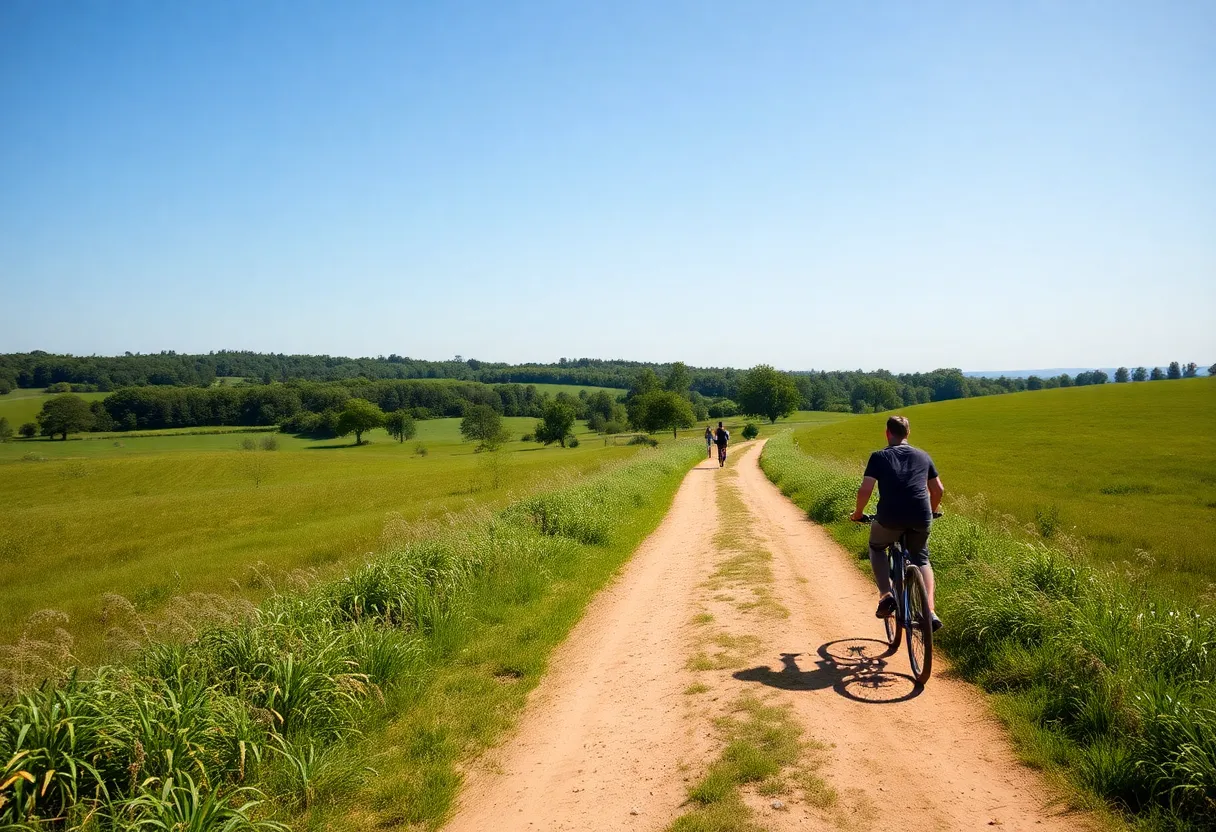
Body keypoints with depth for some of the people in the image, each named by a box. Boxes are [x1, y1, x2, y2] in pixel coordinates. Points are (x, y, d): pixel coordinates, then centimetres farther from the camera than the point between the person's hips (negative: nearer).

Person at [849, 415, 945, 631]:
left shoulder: (879, 457, 7)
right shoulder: (923, 456, 17)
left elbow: (865, 490, -3)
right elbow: (938, 490, 20)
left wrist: (858, 513, 13)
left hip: (890, 518, -3)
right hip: (921, 519, 3)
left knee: (876, 548, 28)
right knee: (921, 559, 26)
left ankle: (886, 596, 10)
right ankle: (930, 611, 10)